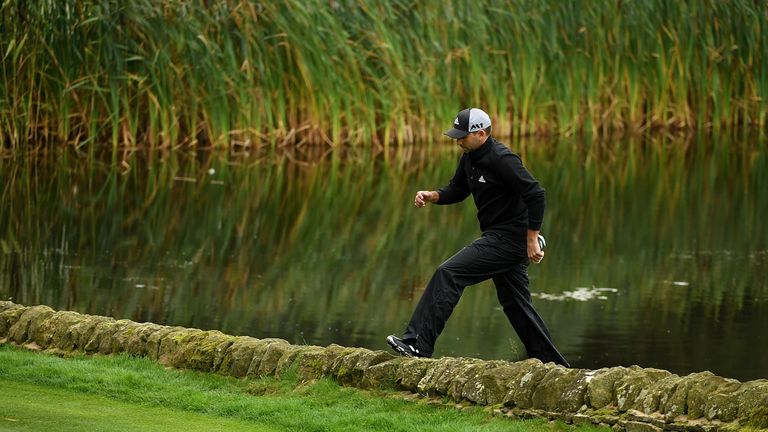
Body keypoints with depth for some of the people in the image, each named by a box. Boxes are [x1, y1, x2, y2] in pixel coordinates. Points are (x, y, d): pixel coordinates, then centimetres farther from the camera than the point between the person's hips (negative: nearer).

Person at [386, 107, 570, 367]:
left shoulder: (501, 159, -19)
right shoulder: (470, 157, 9)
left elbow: (536, 195, -22)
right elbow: (457, 190, 22)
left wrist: (532, 239, -22)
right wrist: (432, 196, 0)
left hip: (509, 239, -10)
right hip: (497, 238, 10)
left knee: (448, 274, -16)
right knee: (515, 304, 16)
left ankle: (418, 344, -19)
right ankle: (552, 365, 24)